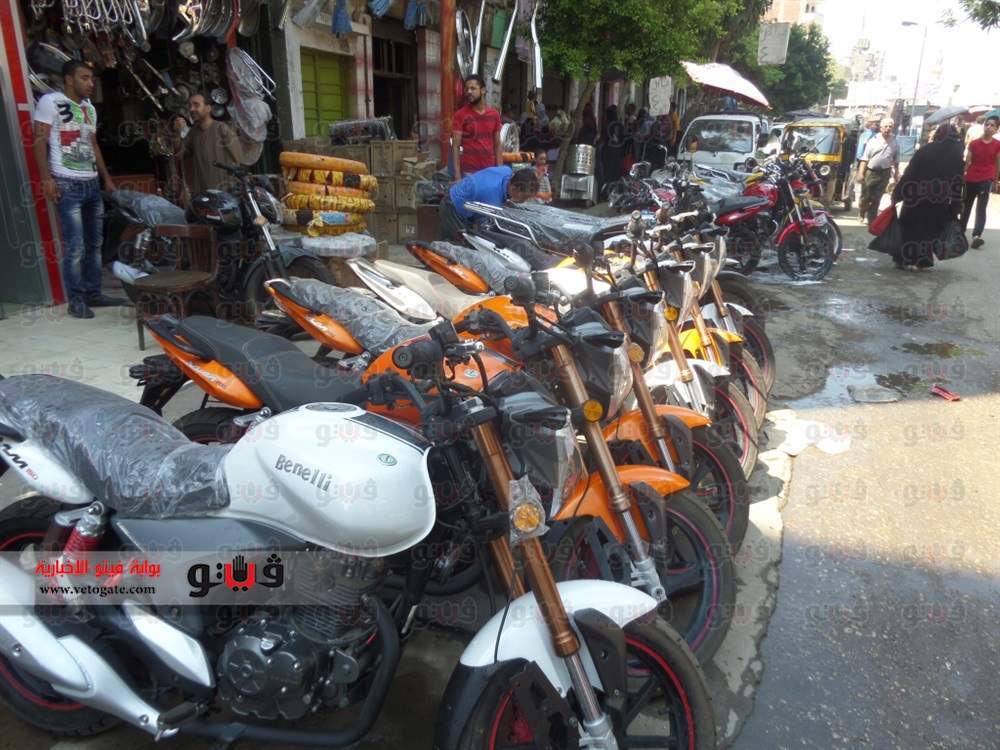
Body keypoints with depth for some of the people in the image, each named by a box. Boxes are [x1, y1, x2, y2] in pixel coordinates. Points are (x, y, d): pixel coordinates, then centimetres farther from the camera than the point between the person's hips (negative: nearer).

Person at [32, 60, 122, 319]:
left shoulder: (89, 108, 18)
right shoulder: (50, 102, -4)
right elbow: (40, 141, -8)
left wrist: (107, 178, 19)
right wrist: (46, 179, -16)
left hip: (92, 183, 7)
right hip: (67, 184, -7)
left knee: (94, 243, 10)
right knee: (75, 246, -8)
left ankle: (93, 293, 18)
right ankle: (76, 299, 0)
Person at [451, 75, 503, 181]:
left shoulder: (494, 114, 8)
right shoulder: (460, 115, -4)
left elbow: (498, 145, 12)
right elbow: (455, 147, -5)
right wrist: (457, 176, -12)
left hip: (490, 170, 4)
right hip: (469, 172, -4)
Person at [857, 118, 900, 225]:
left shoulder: (895, 143, 6)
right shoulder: (873, 140, 0)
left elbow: (896, 162, 11)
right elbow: (865, 158, -3)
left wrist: (896, 176, 8)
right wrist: (861, 173, -11)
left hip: (884, 173, 1)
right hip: (870, 171, -1)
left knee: (876, 199, 2)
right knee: (865, 196, 3)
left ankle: (871, 220, 11)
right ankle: (862, 215, 23)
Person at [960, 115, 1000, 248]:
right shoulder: (973, 143, 0)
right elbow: (967, 162, 2)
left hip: (986, 179, -2)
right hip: (971, 179, 2)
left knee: (981, 208, -10)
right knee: (966, 206, 12)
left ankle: (977, 236, -15)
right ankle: (960, 231, 20)